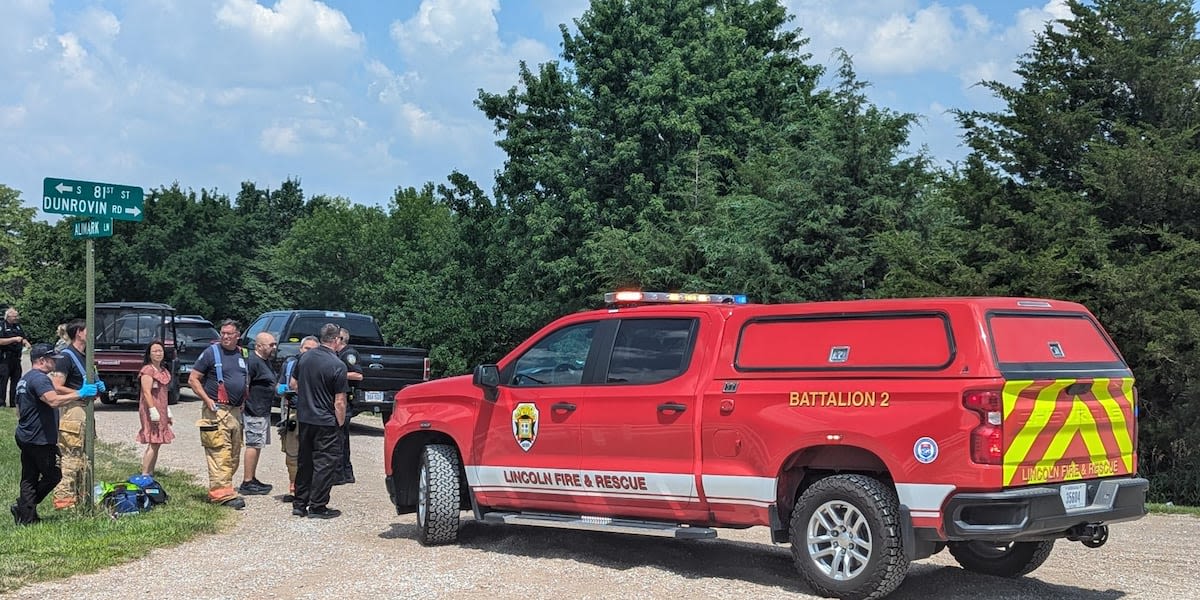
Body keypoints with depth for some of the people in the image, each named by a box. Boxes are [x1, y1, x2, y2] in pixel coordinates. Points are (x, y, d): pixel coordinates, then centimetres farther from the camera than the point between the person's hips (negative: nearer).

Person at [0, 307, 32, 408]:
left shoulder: (18, 326, 16)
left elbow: (23, 338, 25)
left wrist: (25, 342, 2)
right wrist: (14, 339, -20)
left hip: (16, 357, 7)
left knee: (16, 379, 8)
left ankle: (14, 402, 14)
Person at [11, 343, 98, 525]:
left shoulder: (25, 379, 18)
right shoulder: (40, 378, -17)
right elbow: (53, 401, -32)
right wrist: (79, 394, -27)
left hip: (25, 437, 10)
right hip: (40, 439, -10)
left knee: (29, 478, 10)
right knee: (53, 475, 0)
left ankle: (26, 515, 10)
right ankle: (24, 507, -1)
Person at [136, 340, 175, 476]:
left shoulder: (164, 371, 17)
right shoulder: (147, 370, -10)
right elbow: (147, 392, -17)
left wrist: (168, 413, 23)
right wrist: (153, 412, -22)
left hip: (161, 411, 9)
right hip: (151, 410, -9)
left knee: (156, 443, 9)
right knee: (153, 443, -13)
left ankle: (150, 473, 14)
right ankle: (144, 474, -12)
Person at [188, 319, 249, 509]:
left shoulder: (243, 355, 14)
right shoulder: (211, 352, -3)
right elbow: (193, 379, -3)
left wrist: (244, 399, 12)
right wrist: (207, 400, -14)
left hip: (236, 411, 7)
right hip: (216, 411, -7)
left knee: (234, 455, 9)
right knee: (221, 453, -12)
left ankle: (216, 490, 17)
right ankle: (224, 494, -14)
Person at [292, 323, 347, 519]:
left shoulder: (304, 358, 3)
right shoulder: (337, 365, -16)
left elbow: (294, 384, 16)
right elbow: (339, 402, -15)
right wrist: (340, 422, -4)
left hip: (304, 417, 7)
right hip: (325, 422, -6)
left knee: (305, 461, 16)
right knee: (325, 463, 2)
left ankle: (299, 503, 22)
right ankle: (317, 506, 4)